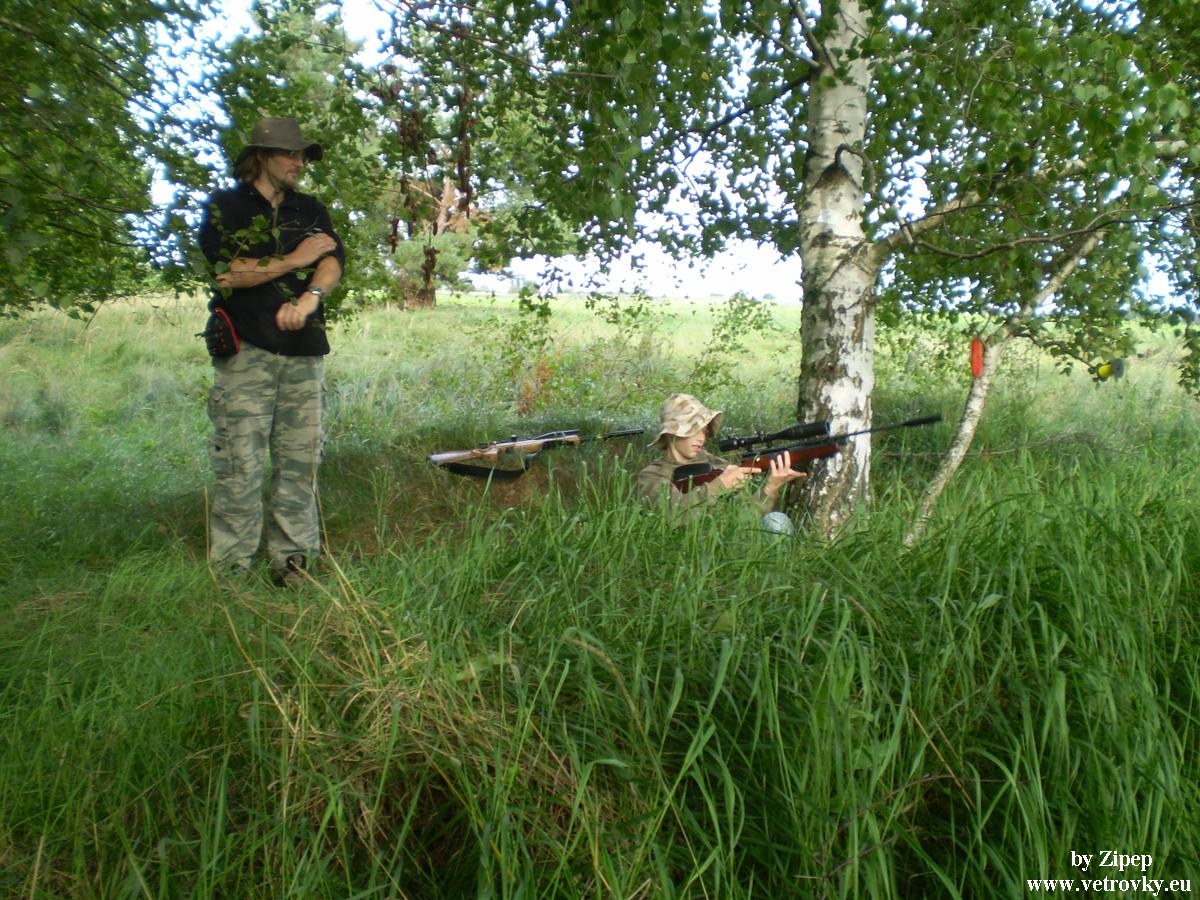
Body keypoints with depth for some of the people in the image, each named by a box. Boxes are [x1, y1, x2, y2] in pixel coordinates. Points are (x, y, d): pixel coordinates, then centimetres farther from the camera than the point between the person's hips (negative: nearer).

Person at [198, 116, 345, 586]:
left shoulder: (312, 210, 19)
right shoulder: (223, 208, 7)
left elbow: (334, 261, 0)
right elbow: (227, 274, -8)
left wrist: (309, 297, -21)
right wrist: (296, 259, -3)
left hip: (305, 353, 4)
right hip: (245, 352, -4)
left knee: (300, 461, 3)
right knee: (239, 464, -5)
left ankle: (293, 559, 12)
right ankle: (232, 567, 3)